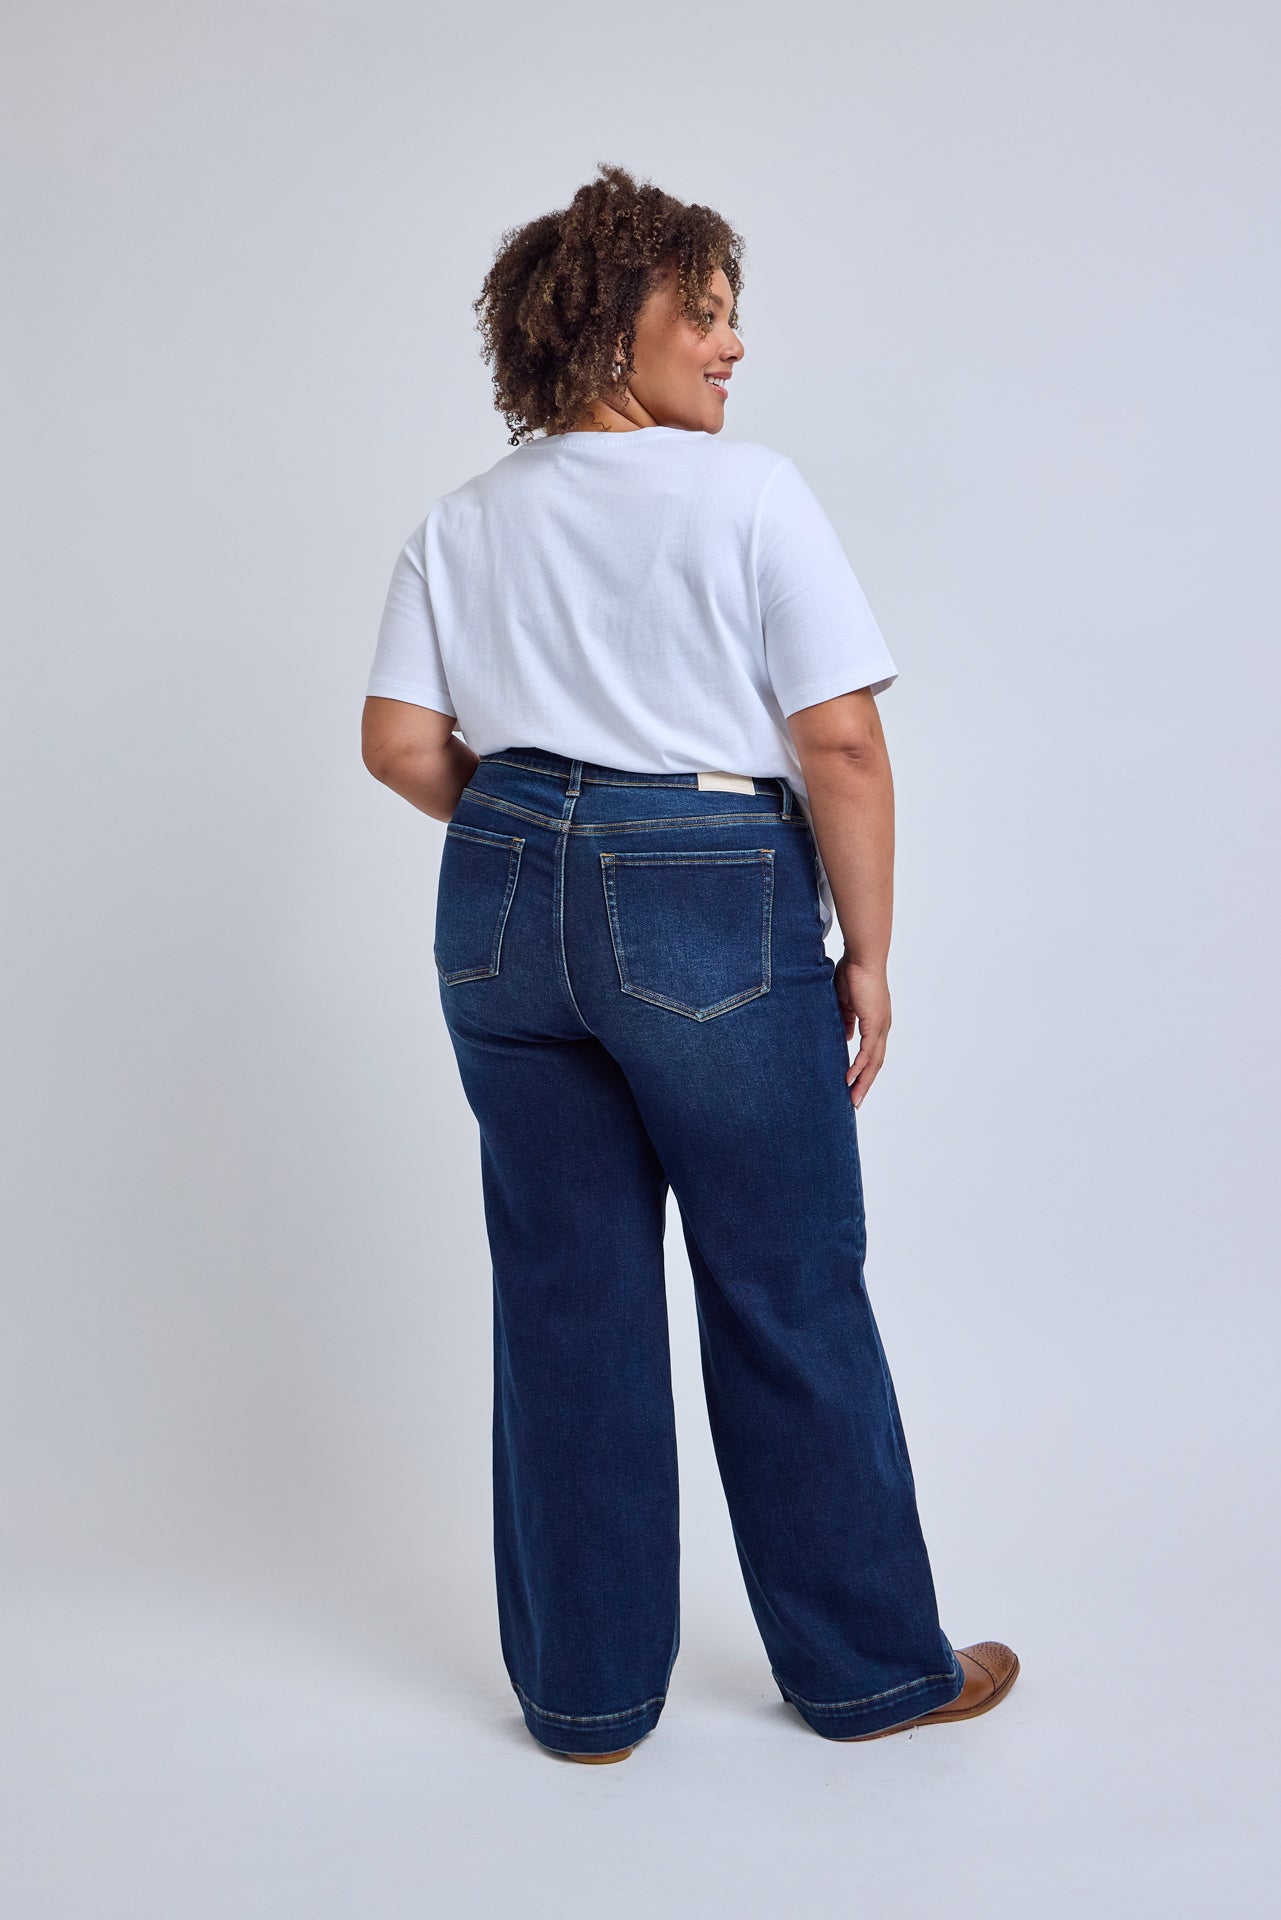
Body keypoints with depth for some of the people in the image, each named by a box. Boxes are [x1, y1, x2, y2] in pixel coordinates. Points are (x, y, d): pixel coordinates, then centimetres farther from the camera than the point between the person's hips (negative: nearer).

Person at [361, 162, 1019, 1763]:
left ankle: (585, 1691, 24)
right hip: (715, 909, -5)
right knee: (788, 1297, 9)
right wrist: (867, 952, -3)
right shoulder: (749, 493, -7)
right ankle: (870, 1668, 26)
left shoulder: (461, 523, 8)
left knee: (561, 1298, 12)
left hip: (503, 910, 5)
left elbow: (400, 745, 4)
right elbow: (841, 742, -12)